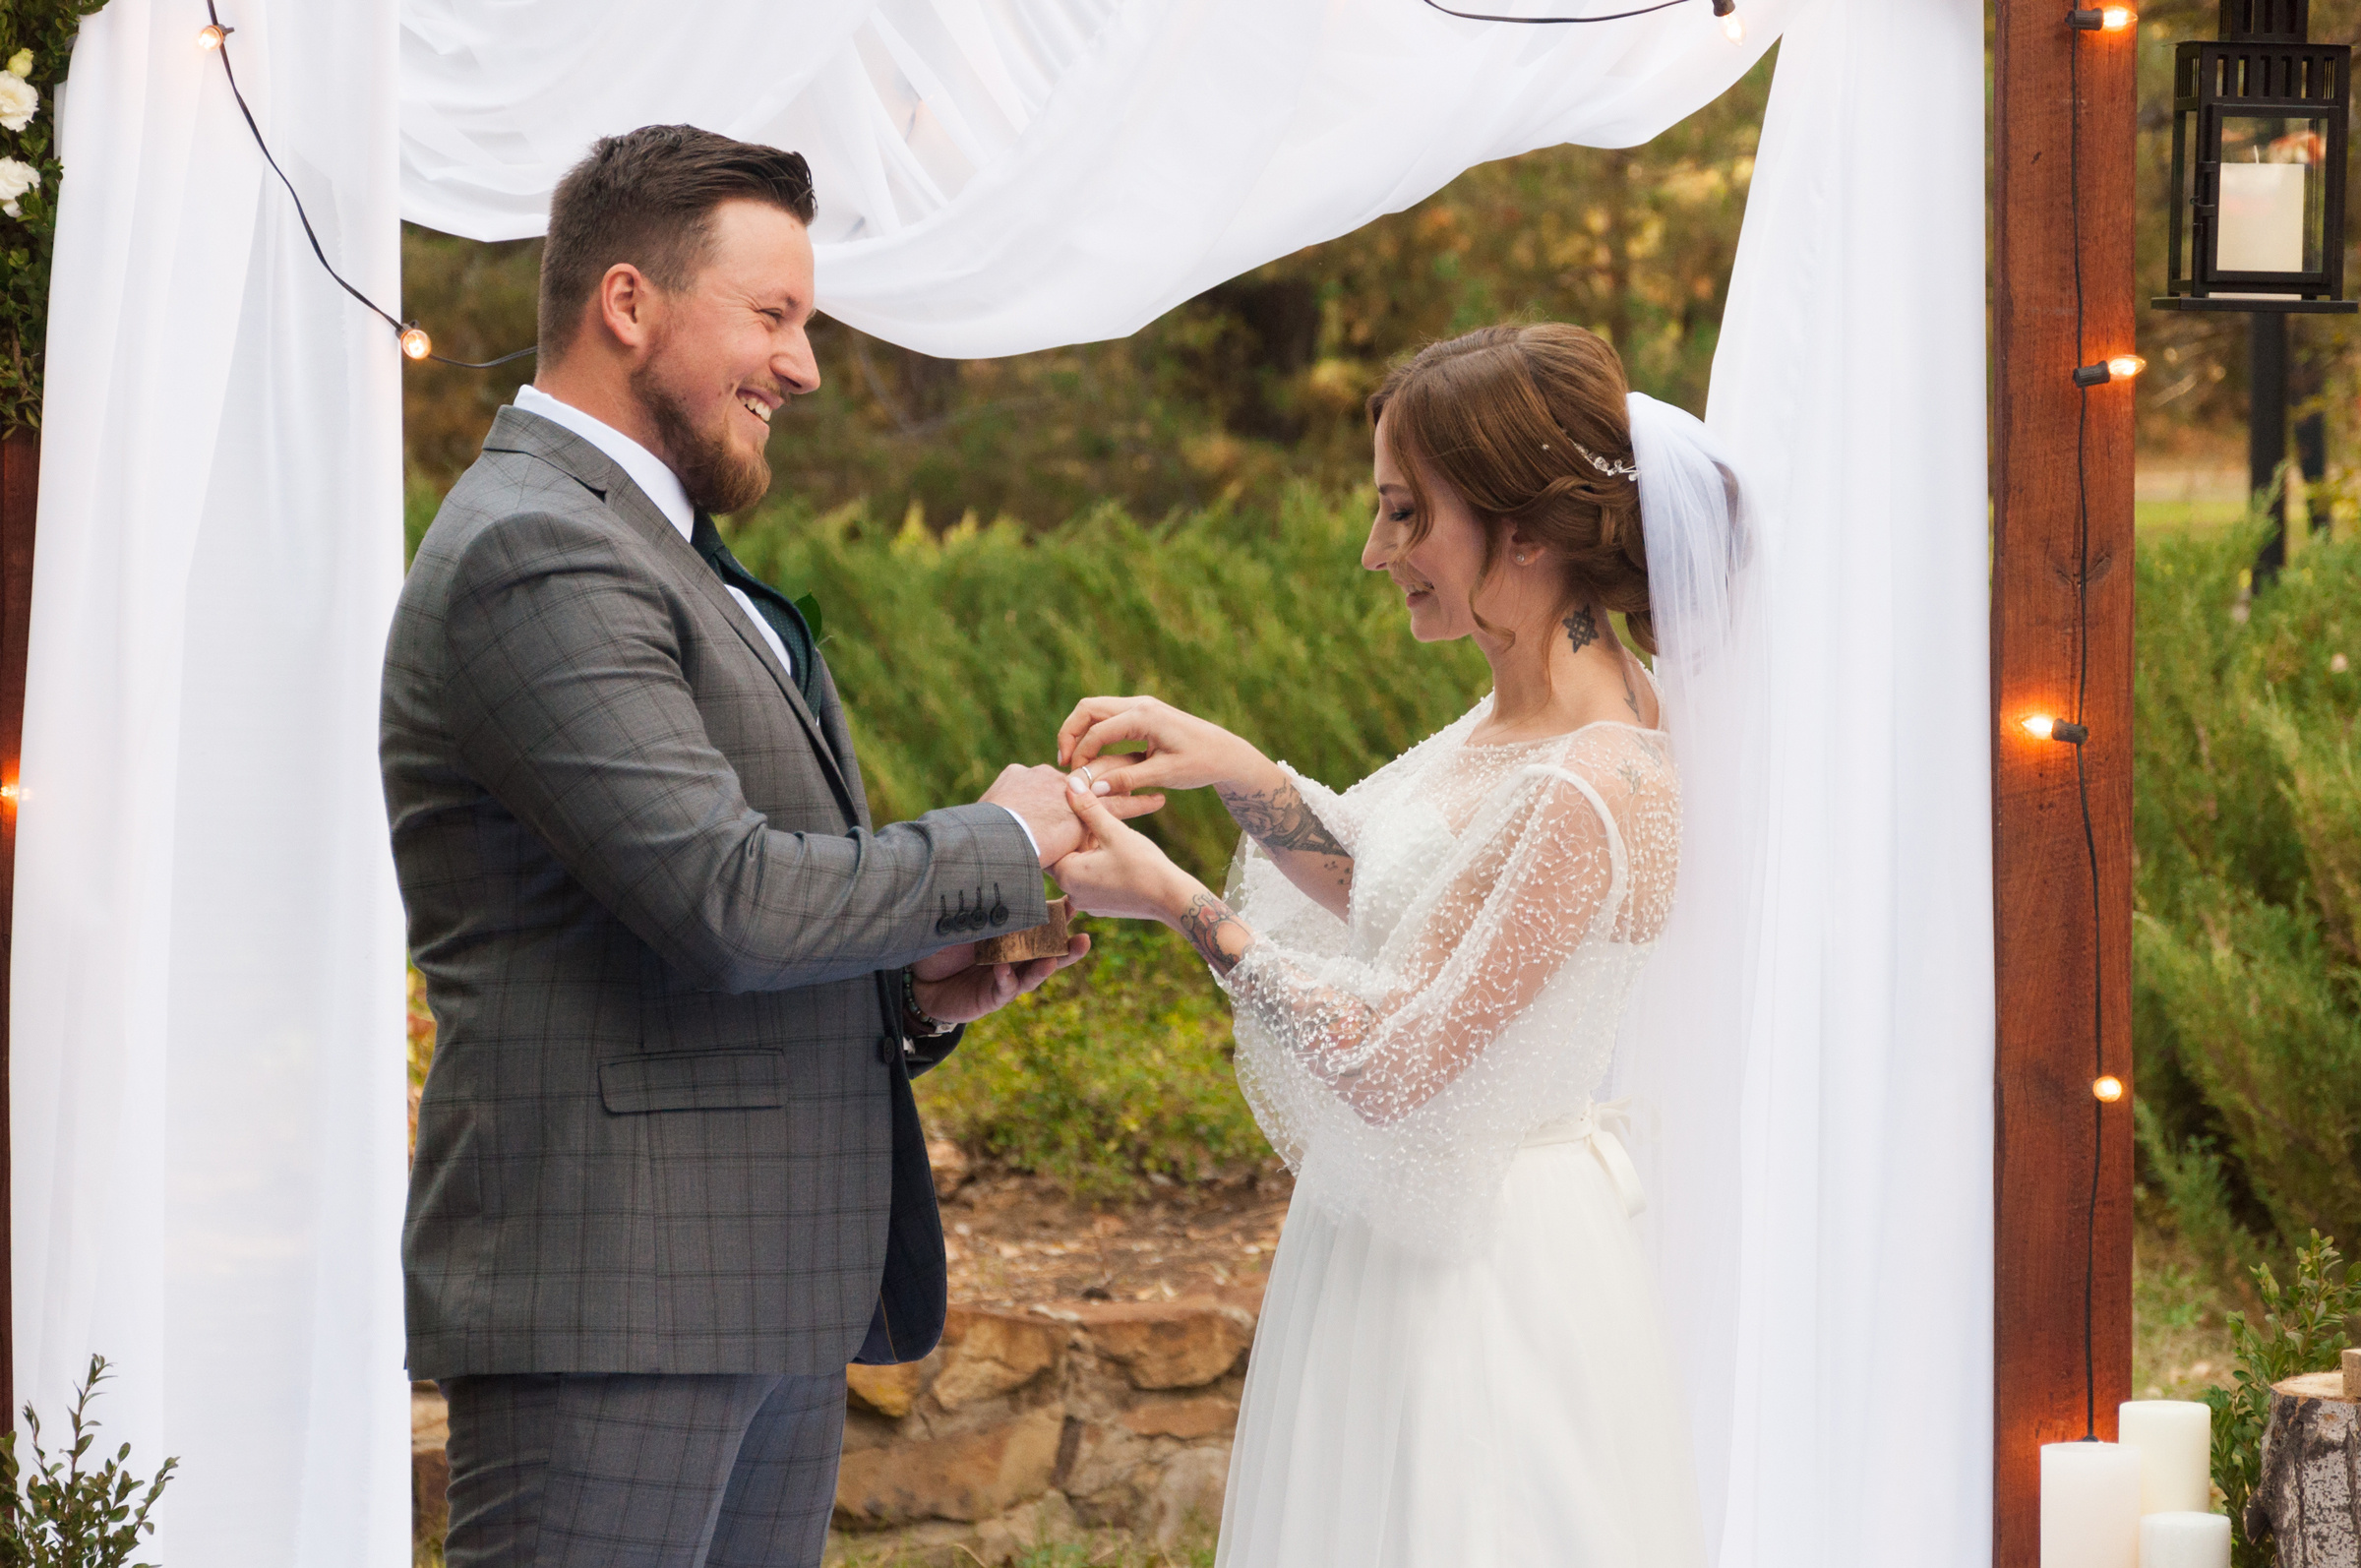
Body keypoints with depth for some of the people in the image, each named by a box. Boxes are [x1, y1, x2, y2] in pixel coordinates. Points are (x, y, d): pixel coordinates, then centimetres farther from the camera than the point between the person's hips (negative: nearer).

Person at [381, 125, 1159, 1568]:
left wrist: (909, 990, 7)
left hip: (775, 1299, 10)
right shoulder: (534, 556, -13)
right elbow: (724, 898, -22)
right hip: (614, 1301, -10)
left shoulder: (661, 555, 21)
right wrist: (1002, 843, -8)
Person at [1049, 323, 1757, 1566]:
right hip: (1419, 1240, 9)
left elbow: (1396, 1066, -24)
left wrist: (1182, 904, -19)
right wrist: (1240, 775, 1)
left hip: (1474, 1274, -9)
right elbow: (1401, 898, 15)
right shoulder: (1529, 709, 3)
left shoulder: (1593, 797, -26)